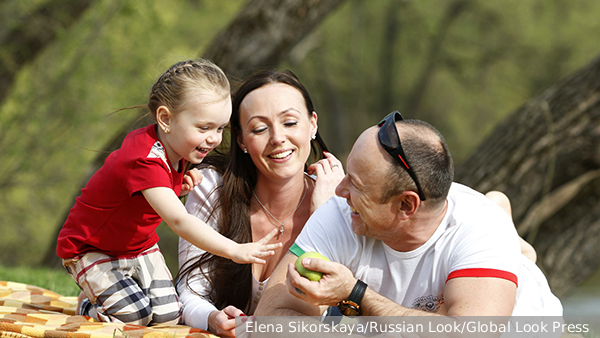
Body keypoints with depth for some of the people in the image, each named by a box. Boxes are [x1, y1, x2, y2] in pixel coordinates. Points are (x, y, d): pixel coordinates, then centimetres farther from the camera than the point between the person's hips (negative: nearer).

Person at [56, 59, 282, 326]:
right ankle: (89, 303, 8)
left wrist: (178, 187, -11)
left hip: (139, 247, 8)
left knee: (168, 316, -8)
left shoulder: (170, 145, -7)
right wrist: (233, 250, -56)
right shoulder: (146, 161, -36)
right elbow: (179, 221, -48)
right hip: (92, 250, -7)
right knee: (133, 316, -21)